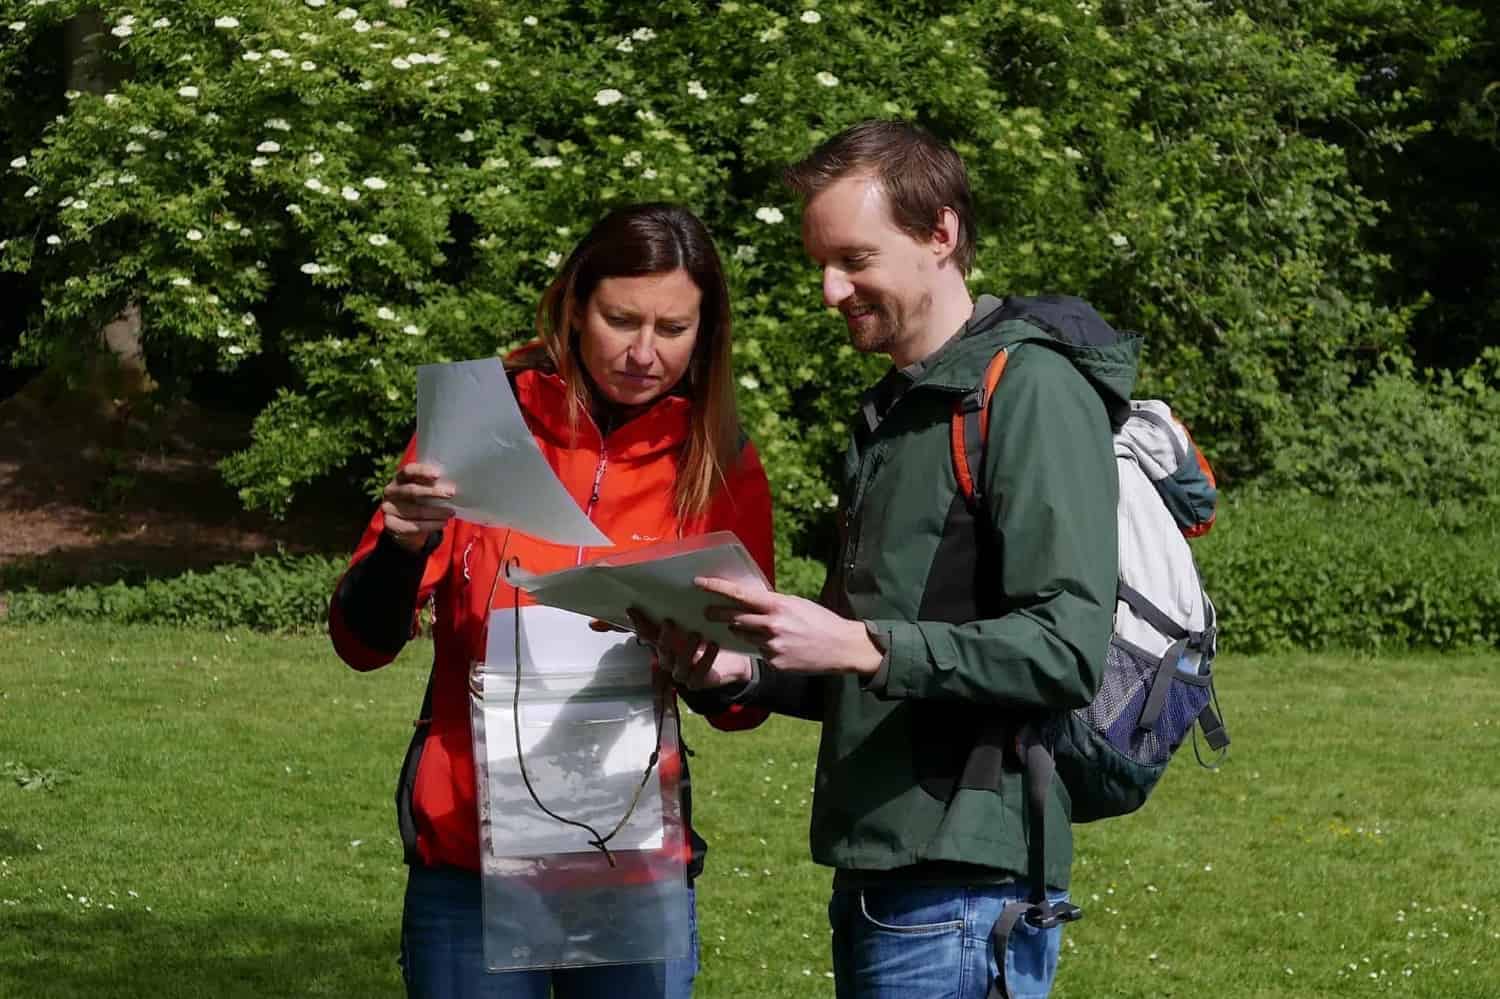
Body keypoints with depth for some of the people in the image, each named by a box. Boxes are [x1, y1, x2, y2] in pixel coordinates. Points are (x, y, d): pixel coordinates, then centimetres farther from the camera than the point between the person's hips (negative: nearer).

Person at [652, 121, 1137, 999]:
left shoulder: (1031, 391, -10)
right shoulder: (891, 413, 19)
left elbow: (1069, 649, -19)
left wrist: (859, 645, -24)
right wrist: (749, 673, 6)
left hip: (963, 890, -9)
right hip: (873, 873, 9)